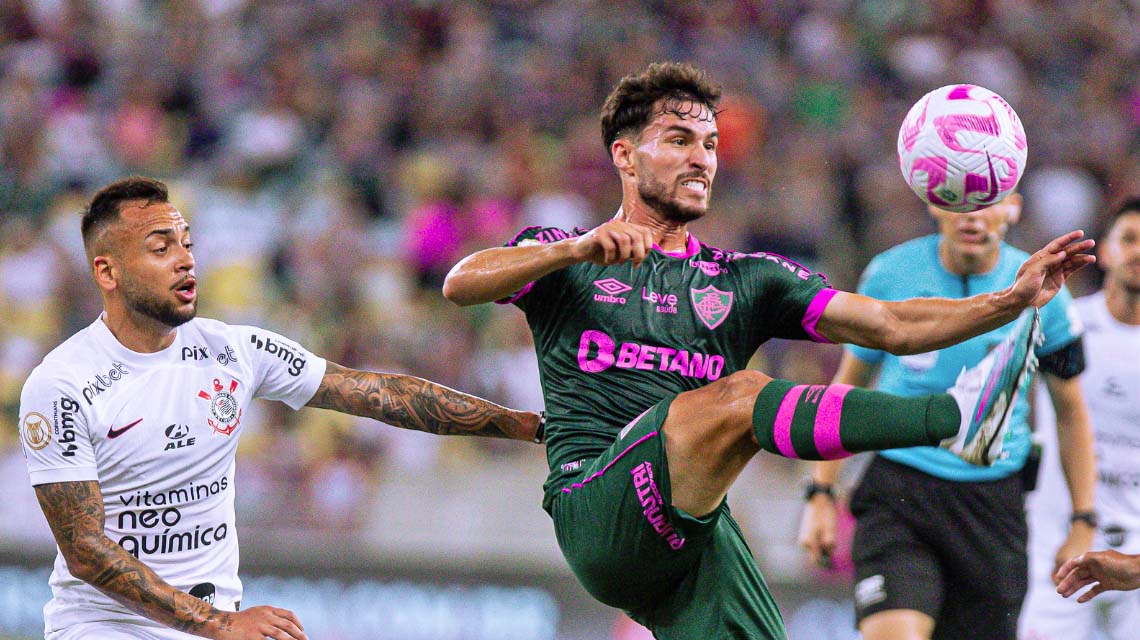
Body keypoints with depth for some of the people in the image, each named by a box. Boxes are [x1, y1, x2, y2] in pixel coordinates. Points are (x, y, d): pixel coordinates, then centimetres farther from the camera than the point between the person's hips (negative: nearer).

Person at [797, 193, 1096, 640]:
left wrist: (1083, 524, 7)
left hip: (994, 510, 1)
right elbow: (848, 385, 11)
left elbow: (1071, 412, 11)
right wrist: (820, 494, 6)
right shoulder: (890, 274, -2)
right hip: (897, 491, -1)